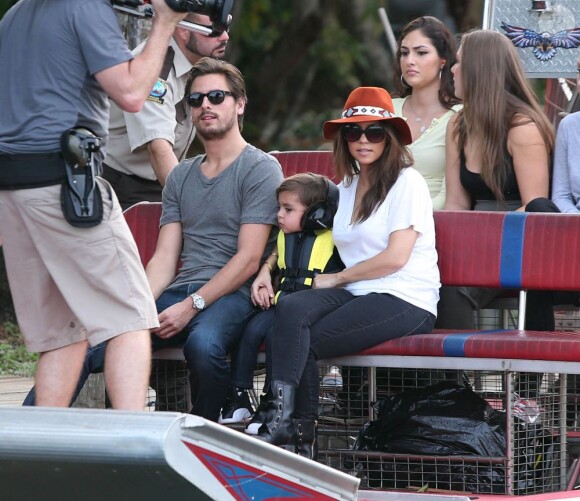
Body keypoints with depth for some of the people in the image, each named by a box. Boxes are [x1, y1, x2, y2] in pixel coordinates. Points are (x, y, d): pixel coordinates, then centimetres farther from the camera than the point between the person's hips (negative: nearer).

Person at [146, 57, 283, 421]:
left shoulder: (261, 169, 2)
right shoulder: (180, 176, 23)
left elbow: (248, 258, -7)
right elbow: (164, 258, 14)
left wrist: (192, 306, -16)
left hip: (233, 294, -5)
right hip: (180, 290, 6)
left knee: (203, 343, -39)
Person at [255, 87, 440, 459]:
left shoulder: (406, 183, -2)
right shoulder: (346, 187, 21)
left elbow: (395, 257, -11)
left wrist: (337, 279, -3)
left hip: (406, 302, -6)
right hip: (358, 295, 6)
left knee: (303, 341, -23)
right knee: (291, 308, -25)